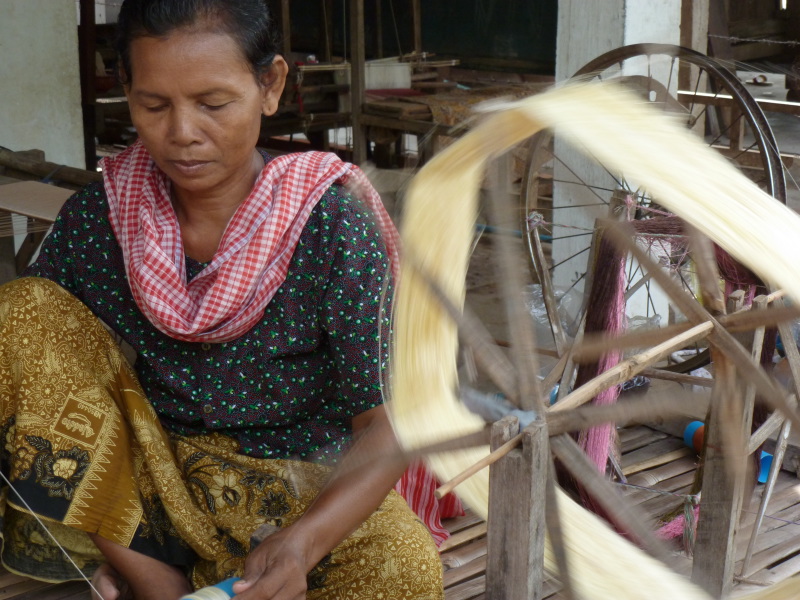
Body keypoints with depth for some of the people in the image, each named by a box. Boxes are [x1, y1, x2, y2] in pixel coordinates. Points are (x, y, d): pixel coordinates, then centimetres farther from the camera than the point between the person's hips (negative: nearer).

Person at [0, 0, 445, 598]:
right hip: (141, 477, 3)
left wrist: (302, 543, -35)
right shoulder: (94, 218, -7)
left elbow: (384, 422, -15)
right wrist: (111, 548, -18)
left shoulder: (332, 227, -15)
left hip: (295, 487, -3)